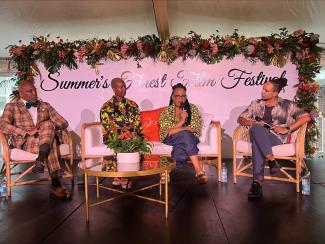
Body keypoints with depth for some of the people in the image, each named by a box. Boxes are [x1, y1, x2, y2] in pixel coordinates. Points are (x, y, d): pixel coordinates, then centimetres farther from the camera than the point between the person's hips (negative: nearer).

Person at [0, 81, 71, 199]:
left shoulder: (45, 106, 20)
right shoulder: (12, 107, 11)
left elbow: (63, 123, 12)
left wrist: (47, 127, -6)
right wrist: (27, 132, -20)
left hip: (45, 140, 3)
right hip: (25, 143, -3)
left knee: (47, 125, -32)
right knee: (51, 142, -34)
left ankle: (40, 161, -38)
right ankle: (56, 184, -36)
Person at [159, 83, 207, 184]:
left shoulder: (192, 108, 9)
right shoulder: (166, 111, 7)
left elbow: (197, 128, -2)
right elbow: (165, 131, -5)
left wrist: (176, 130, -13)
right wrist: (181, 121, -16)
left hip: (190, 137, 1)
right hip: (170, 139, -1)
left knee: (182, 144, -36)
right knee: (185, 135, -35)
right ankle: (199, 171, -41)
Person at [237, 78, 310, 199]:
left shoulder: (286, 105, 11)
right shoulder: (256, 104, 19)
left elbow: (306, 117, 3)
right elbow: (240, 119, 16)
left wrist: (287, 129, -8)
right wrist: (253, 123, -6)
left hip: (277, 138, -2)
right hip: (258, 135, 3)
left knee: (257, 142, -39)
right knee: (256, 128, -37)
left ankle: (257, 182, -45)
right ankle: (271, 160, -42)